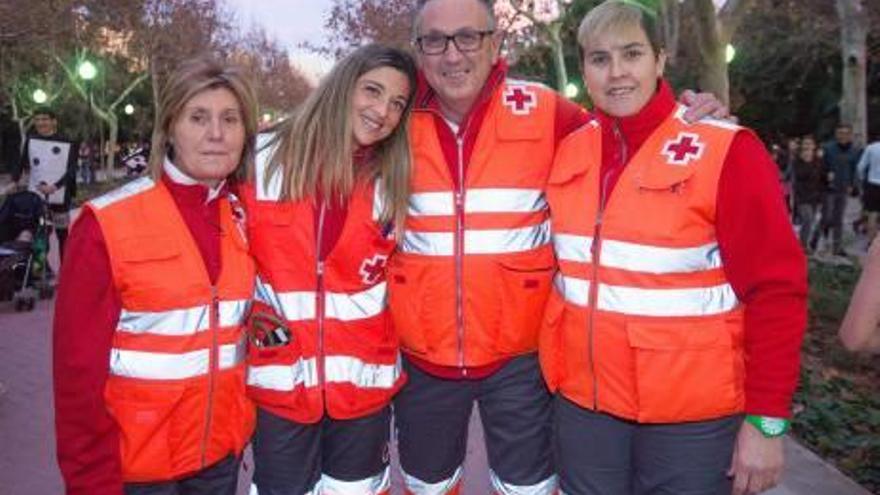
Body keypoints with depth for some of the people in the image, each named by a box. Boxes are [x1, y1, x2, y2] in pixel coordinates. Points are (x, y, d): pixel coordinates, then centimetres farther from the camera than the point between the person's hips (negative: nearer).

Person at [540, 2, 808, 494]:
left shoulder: (725, 150, -12)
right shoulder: (568, 151, 2)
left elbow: (777, 290, -12)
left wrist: (767, 419, -13)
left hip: (692, 416, -4)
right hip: (583, 403, 4)